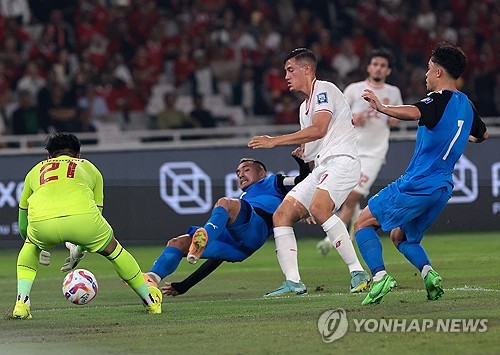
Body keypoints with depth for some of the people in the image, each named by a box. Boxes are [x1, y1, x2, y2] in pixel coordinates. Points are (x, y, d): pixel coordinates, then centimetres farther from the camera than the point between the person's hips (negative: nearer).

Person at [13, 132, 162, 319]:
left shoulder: (36, 170, 36)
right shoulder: (89, 168, 35)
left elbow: (22, 225, 44)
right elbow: (96, 210, 41)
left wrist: (43, 249, 61)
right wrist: (79, 251, 52)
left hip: (41, 221, 1)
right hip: (81, 217, -1)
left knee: (30, 245, 36)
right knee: (112, 249, 27)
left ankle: (22, 302, 21)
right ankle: (150, 300, 38)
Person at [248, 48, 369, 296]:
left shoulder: (323, 90, -4)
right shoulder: (305, 106, 26)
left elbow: (319, 129, -19)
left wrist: (275, 141, -19)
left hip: (341, 161, -10)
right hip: (321, 168, 10)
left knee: (319, 208, -33)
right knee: (282, 215, -3)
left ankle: (357, 272, -30)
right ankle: (293, 282, -9)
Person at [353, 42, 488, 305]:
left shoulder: (440, 100, -13)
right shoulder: (466, 105, 12)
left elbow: (414, 113, -37)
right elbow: (482, 134, 32)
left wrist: (382, 108, -43)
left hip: (417, 185, -8)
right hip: (442, 188, 8)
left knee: (363, 224, 2)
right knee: (401, 237, 23)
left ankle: (380, 275, -18)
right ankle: (428, 272, -4)